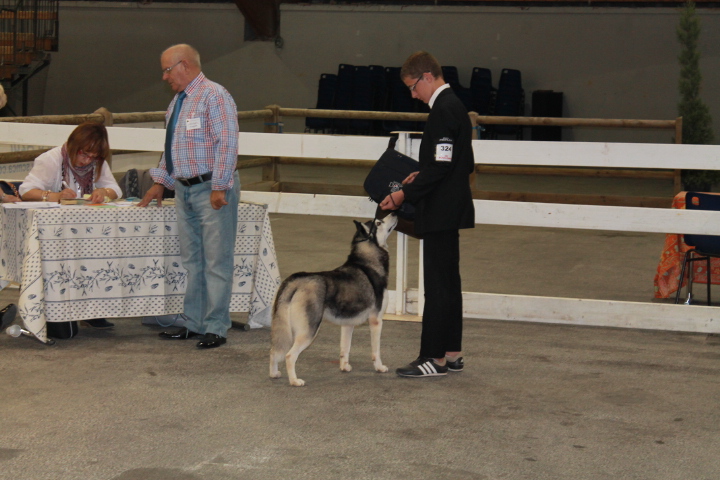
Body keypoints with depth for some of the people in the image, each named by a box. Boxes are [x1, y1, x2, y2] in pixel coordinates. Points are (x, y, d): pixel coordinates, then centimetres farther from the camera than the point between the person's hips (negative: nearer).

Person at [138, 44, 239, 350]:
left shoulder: (214, 96, -11)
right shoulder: (177, 102, 16)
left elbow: (226, 144, -18)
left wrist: (219, 188, -22)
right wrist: (160, 182, 22)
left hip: (212, 190, -9)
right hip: (185, 189, 9)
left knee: (216, 261, -3)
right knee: (191, 260, 13)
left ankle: (215, 328, 2)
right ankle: (193, 324, 21)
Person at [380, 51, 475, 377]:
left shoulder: (443, 110, -17)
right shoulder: (453, 106, 14)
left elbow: (440, 167, -22)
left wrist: (405, 195, -16)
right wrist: (420, 176, 14)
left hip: (441, 212, -11)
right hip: (448, 211, 11)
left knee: (437, 284, -6)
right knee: (448, 282, 14)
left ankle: (435, 357, -2)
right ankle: (452, 354, 21)